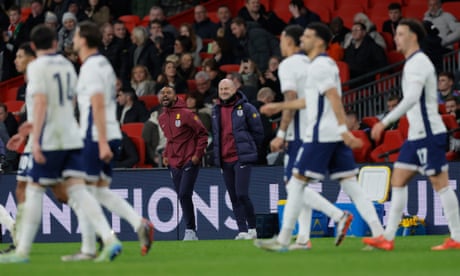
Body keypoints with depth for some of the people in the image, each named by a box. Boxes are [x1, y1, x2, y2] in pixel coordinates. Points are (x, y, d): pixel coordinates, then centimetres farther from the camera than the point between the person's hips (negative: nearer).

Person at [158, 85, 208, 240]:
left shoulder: (185, 114, -9)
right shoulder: (162, 119, 11)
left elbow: (202, 134, -6)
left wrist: (198, 154, -12)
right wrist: (165, 155, 13)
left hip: (189, 162, -7)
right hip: (174, 164, 7)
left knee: (184, 194, -17)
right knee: (182, 197, 6)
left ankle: (190, 230, -11)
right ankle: (191, 232, 10)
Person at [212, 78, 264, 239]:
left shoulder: (246, 108, -3)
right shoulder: (216, 110, 14)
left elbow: (258, 132, 1)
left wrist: (247, 149, 4)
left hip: (242, 159, -6)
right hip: (225, 160, 6)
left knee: (242, 194, -15)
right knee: (234, 198, 5)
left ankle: (252, 228, -2)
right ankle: (242, 231, 8)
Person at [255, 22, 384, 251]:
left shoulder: (319, 66, -10)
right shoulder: (326, 64, 20)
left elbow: (334, 98, -21)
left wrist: (343, 129, -28)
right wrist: (279, 106, 35)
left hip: (319, 135, -9)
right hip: (335, 137, 9)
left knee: (297, 183, -3)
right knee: (350, 185, 4)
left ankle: (283, 240, -1)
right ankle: (379, 234, -5)